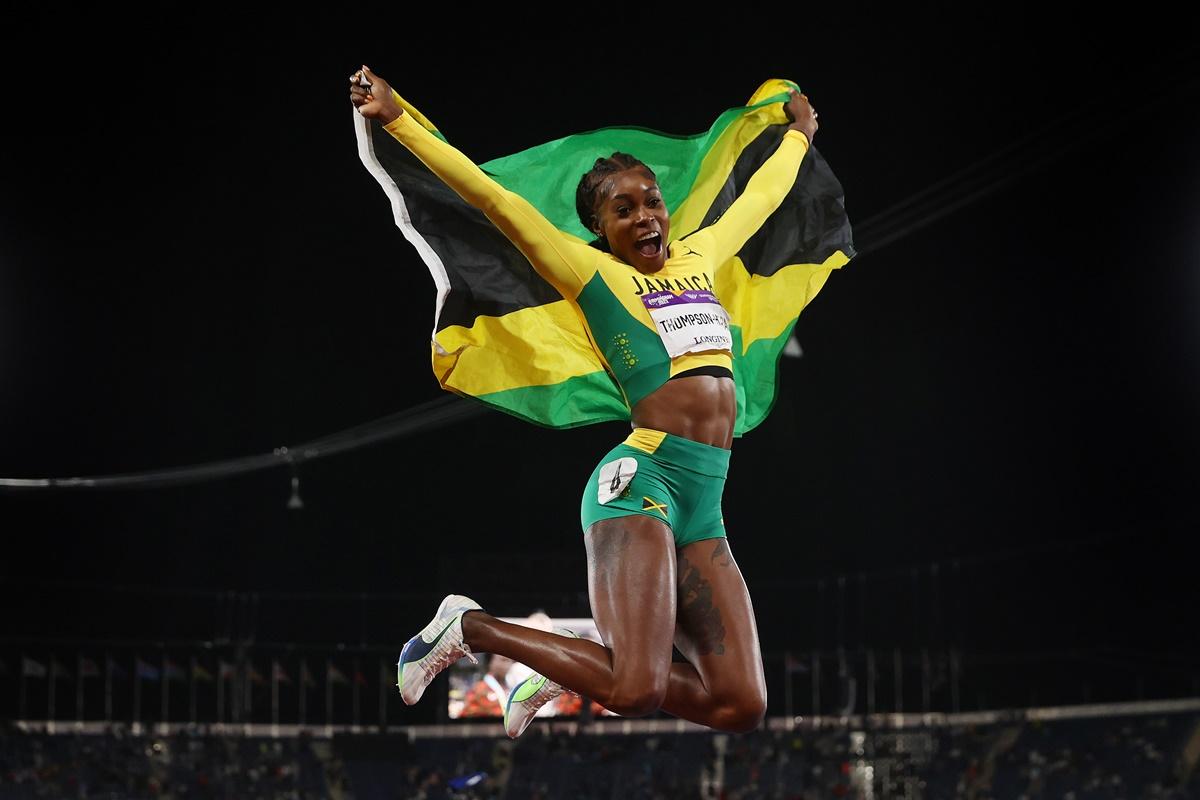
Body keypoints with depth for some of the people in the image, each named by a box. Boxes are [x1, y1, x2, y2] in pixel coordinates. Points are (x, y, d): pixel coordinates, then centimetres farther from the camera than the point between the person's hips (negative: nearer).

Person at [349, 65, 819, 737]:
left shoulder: (699, 256, 22)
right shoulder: (593, 273, 6)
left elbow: (760, 197, 40)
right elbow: (492, 198, 1)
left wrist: (799, 135, 54)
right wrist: (396, 118, -2)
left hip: (706, 505, 7)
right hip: (640, 480, -6)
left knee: (741, 707, -5)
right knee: (636, 692, -21)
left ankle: (564, 678, 16)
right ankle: (472, 627, 2)